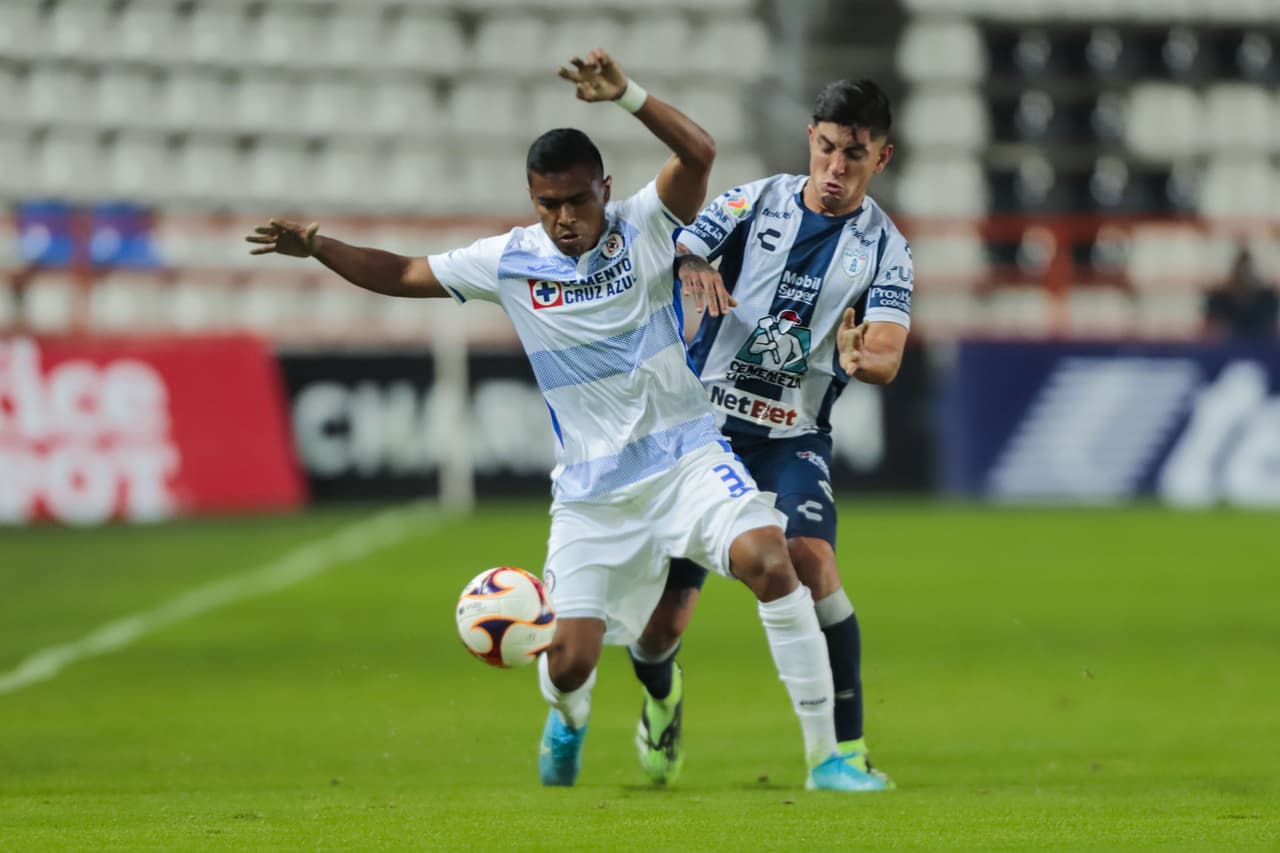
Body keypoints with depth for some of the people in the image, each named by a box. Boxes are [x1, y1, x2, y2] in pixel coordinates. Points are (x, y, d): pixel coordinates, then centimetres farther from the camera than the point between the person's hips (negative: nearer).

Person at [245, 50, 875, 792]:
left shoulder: (644, 228, -7)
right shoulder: (509, 261, 0)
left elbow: (700, 154, -25)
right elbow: (403, 275, 11)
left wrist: (627, 96, -39)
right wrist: (318, 246, -3)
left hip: (687, 458, -2)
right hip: (592, 492, 2)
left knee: (770, 562, -28)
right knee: (570, 662, -3)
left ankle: (826, 755, -19)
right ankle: (569, 720, 39)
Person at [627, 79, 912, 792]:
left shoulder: (885, 249, 0)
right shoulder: (756, 202, 2)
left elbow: (887, 357, -11)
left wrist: (863, 358, -36)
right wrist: (689, 271, -28)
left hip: (795, 438, -1)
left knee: (812, 561, -29)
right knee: (662, 621, -1)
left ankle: (847, 750, -20)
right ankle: (662, 693, 38)